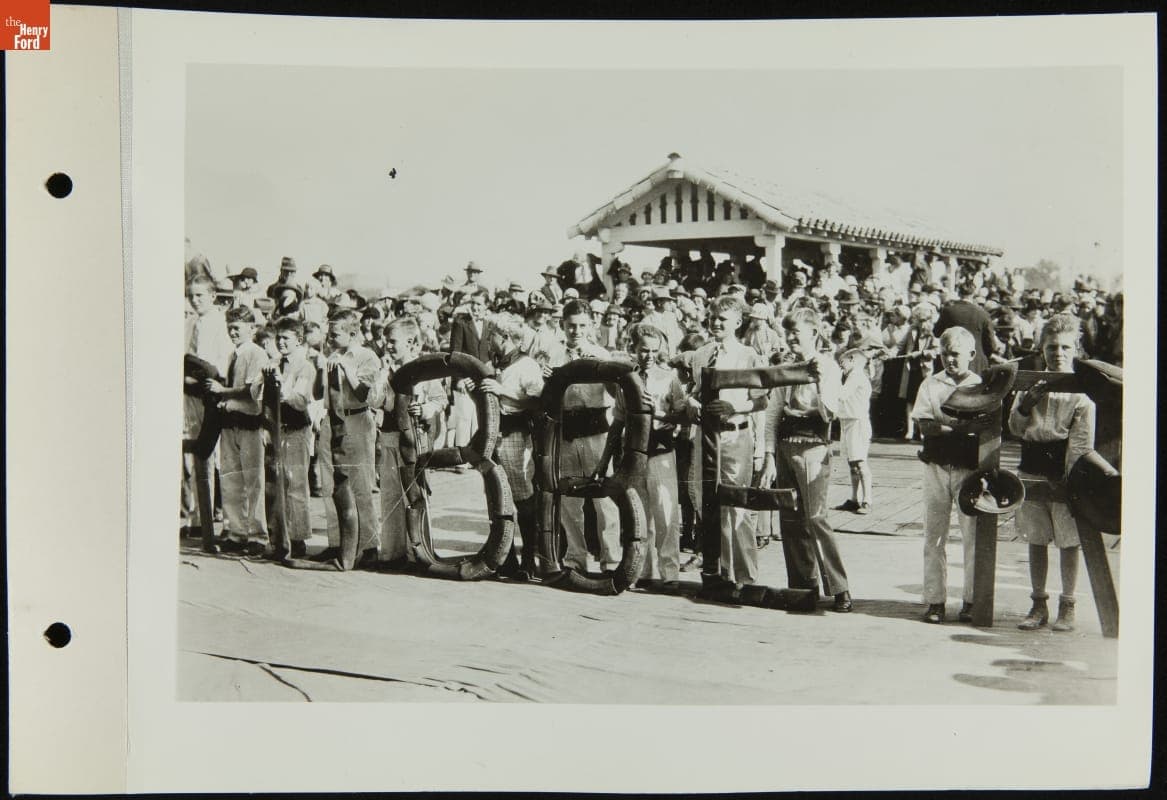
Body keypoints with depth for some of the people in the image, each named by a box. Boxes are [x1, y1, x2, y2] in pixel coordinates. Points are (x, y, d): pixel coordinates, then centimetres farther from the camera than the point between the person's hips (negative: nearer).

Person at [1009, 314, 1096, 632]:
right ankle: (1038, 605, 20)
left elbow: (1082, 442, -8)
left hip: (1064, 476, -4)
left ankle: (1067, 606, 16)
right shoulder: (1031, 383, 8)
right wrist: (1026, 404, -17)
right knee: (1036, 540, 9)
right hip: (1032, 472, 4)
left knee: (1068, 542, 3)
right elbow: (1015, 427, 2)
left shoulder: (1081, 390, -4)